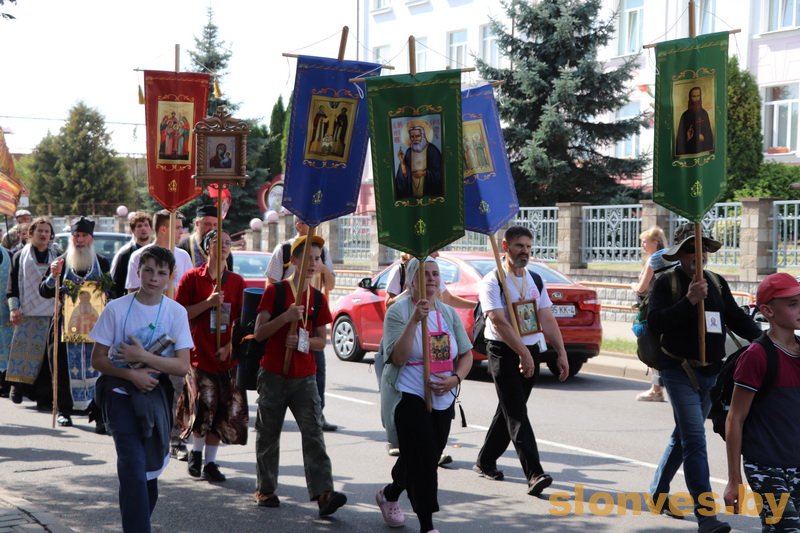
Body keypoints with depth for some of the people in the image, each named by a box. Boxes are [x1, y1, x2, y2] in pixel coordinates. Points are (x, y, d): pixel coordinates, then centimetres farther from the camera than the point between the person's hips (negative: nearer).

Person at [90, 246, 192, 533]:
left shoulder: (176, 312, -3)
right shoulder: (116, 308, -7)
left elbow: (183, 367, -8)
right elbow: (98, 360, -3)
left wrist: (142, 356, -18)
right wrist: (131, 374, -18)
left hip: (156, 394, 3)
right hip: (122, 393, -3)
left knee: (150, 469, 15)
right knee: (134, 467, -19)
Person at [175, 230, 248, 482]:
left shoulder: (237, 281, 9)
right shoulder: (192, 278, 0)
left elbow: (241, 319, 9)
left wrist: (229, 346, -4)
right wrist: (208, 303, -14)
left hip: (226, 356, 3)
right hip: (199, 354, -3)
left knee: (221, 412, 2)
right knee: (204, 404, -13)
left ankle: (210, 462, 13)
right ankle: (196, 453, 11)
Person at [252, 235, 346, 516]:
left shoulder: (318, 298, 7)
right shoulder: (275, 291, -3)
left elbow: (321, 340, 10)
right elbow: (259, 333, -6)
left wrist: (303, 341, -11)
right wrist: (285, 317, -21)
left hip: (304, 377, 2)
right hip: (273, 374, -2)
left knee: (314, 433, -8)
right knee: (268, 434, 7)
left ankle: (323, 493, -14)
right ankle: (266, 490, 19)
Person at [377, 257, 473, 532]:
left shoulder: (448, 313, 9)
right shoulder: (398, 311, -9)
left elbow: (466, 354, 12)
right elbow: (398, 357, -19)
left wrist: (455, 378, -8)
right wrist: (415, 320, -27)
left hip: (443, 399, 6)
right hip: (408, 396, -6)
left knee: (430, 457, 15)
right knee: (422, 458, -11)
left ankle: (389, 495, 41)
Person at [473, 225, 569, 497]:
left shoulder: (535, 281, 12)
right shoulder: (492, 282, -9)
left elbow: (548, 319, 8)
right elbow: (499, 322, -19)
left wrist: (561, 352, -1)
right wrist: (523, 353, -24)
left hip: (531, 352, 7)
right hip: (504, 352, -7)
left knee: (510, 410, 13)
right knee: (517, 414, -12)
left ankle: (485, 462, 28)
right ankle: (534, 474, -20)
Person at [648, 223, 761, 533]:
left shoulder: (717, 283, 11)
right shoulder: (667, 283, -6)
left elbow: (736, 318, 11)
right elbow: (655, 322, -17)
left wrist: (761, 338, -7)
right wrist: (689, 301, -25)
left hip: (711, 373, 6)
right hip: (680, 371, -6)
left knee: (683, 436, 18)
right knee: (695, 440, -13)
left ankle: (657, 493, 35)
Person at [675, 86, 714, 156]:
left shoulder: (704, 114, 6)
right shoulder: (685, 115, -5)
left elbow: (709, 134, 10)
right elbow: (681, 137, -4)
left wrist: (703, 137, -7)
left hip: (703, 149, 3)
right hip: (689, 150, -3)